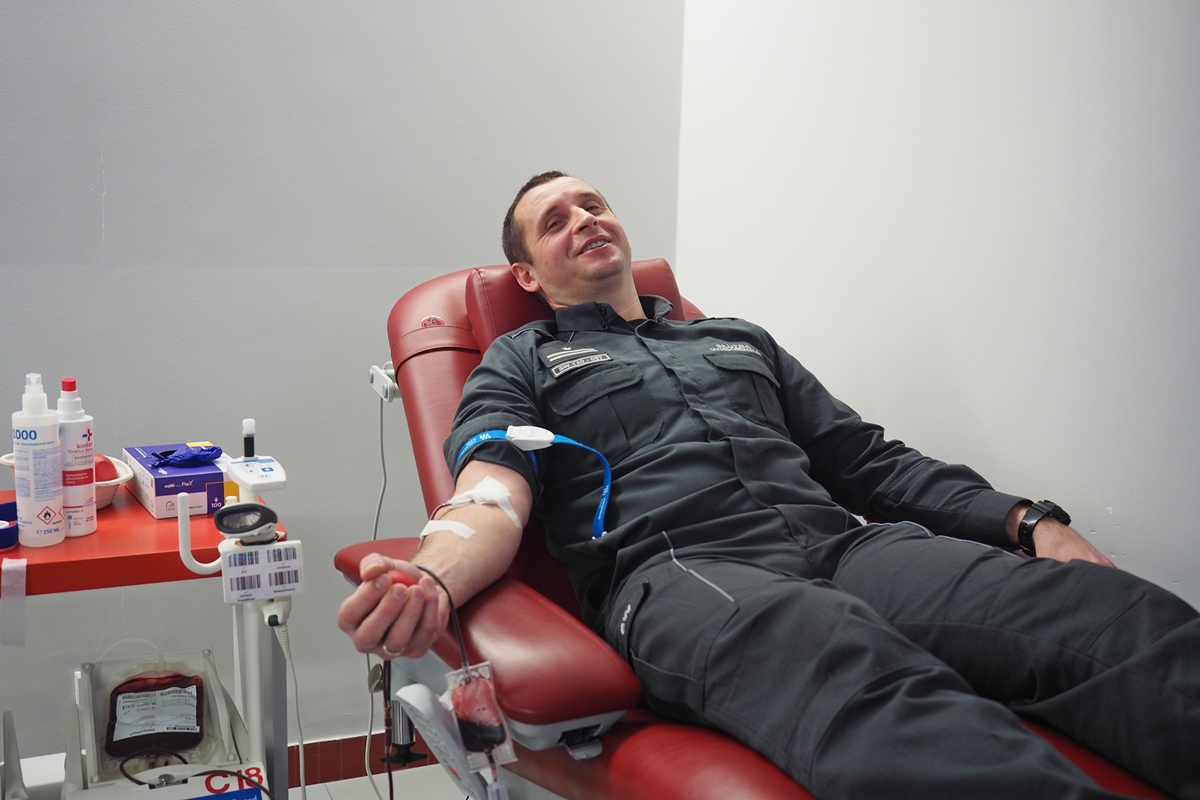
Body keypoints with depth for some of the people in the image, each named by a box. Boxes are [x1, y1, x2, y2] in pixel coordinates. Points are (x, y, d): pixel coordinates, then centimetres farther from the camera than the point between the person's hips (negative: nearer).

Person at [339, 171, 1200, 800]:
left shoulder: (740, 338, 34)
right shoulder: (523, 362, 22)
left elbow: (870, 460, 28)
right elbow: (495, 497, 3)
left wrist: (1029, 520, 11)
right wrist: (431, 579, -23)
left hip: (842, 544, 5)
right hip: (677, 570, -4)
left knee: (1126, 617, -25)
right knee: (852, 674, -44)